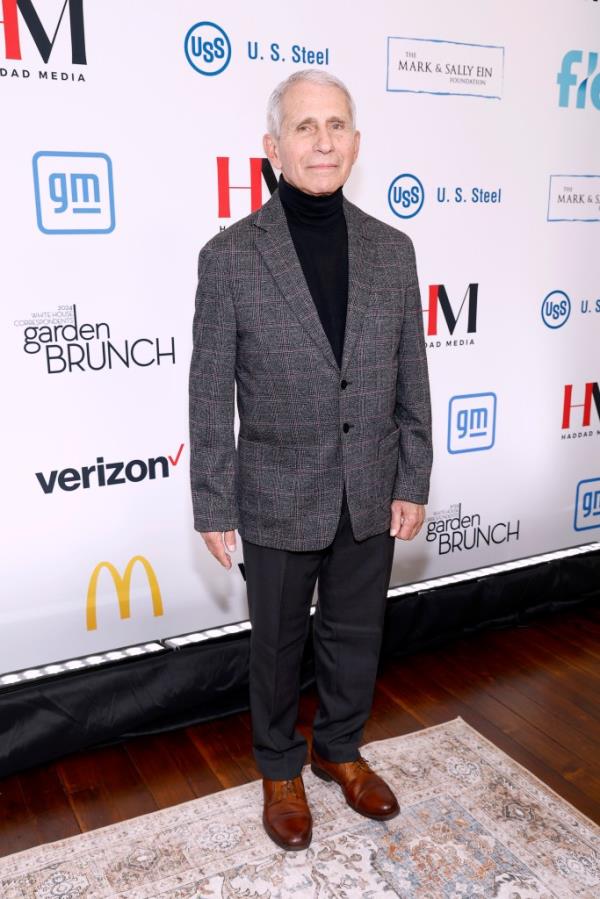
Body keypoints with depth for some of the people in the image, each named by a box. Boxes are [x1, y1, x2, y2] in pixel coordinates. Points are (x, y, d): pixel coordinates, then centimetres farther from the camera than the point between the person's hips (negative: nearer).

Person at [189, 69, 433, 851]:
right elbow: (210, 395, -8)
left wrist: (413, 484, 2)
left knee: (356, 636, 19)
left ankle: (340, 749, 46)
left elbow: (411, 380, 3)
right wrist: (213, 507, -6)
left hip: (372, 496, 3)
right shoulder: (228, 256, -11)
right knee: (278, 644, 16)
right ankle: (280, 768, 41)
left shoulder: (392, 249, -1)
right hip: (279, 500, -3)